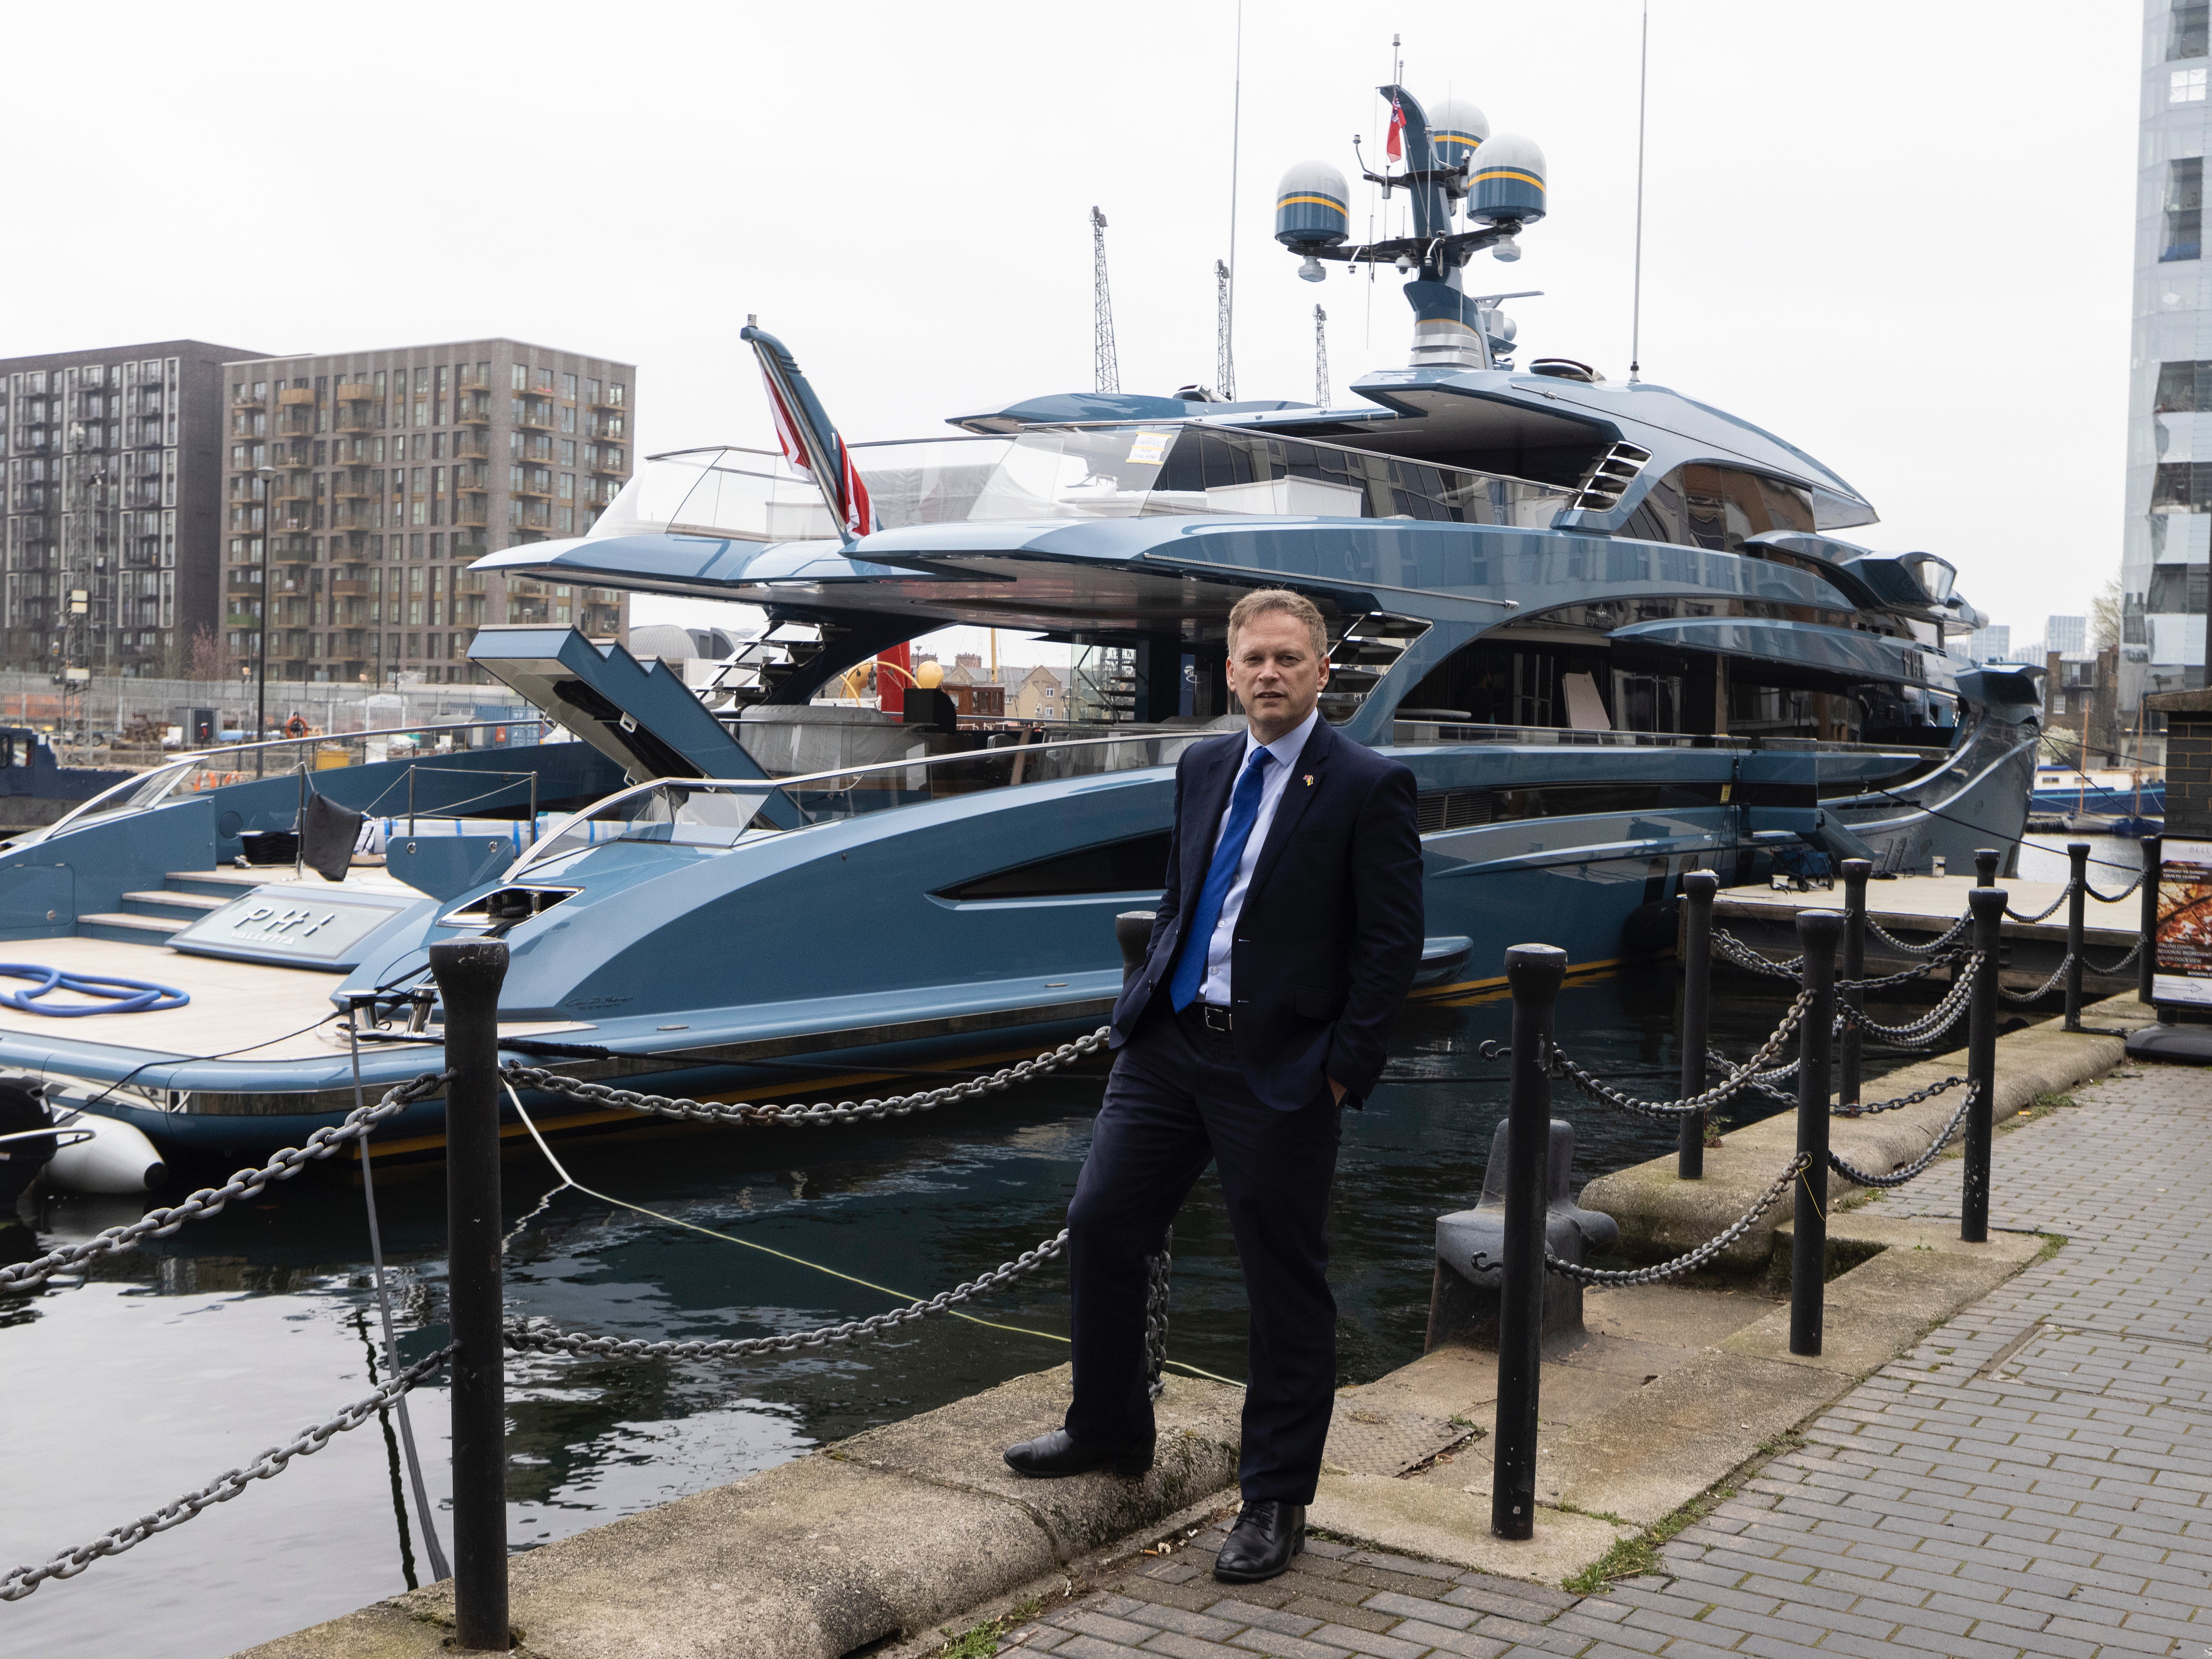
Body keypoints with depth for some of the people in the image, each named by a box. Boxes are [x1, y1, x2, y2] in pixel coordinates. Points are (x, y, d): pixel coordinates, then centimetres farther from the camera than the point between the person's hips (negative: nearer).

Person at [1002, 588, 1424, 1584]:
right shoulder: (1202, 767, 11)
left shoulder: (1368, 788, -8)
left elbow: (1392, 943, -10)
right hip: (1169, 1043, 6)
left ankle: (1275, 1502, 19)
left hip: (1279, 1069, -6)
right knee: (1099, 1225, 9)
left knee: (1285, 1286, 4)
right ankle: (1110, 1431, 31)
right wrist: (1145, 1004, 11)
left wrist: (1344, 1072, -12)